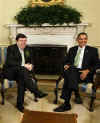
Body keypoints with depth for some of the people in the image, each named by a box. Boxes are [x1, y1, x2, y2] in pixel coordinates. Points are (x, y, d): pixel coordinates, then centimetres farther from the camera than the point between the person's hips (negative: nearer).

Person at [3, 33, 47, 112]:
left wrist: (31, 65, -12)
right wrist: (23, 66, -26)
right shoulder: (11, 48, -5)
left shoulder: (28, 49, 11)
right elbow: (9, 62, -17)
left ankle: (20, 104, -21)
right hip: (10, 71, -4)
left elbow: (31, 60, 14)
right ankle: (36, 92, -39)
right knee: (22, 69, -35)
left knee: (21, 80, -31)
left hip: (21, 71, 4)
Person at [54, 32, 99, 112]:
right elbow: (66, 61, 22)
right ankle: (77, 95, -27)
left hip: (84, 73, -3)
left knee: (70, 76, -35)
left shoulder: (93, 50, 13)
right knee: (68, 70, -34)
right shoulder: (72, 49, 22)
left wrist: (87, 71, -13)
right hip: (72, 71, 3)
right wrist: (67, 65, -3)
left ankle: (66, 104, -30)